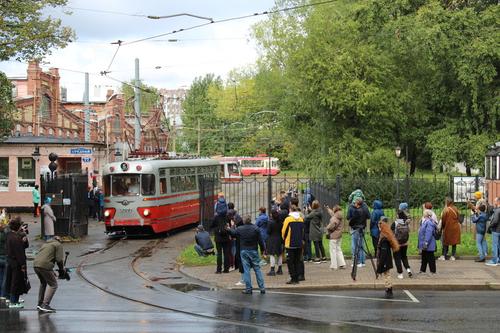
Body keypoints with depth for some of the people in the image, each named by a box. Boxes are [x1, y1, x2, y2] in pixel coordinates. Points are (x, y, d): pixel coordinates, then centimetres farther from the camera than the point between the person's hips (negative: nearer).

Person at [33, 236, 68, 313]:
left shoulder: (45, 244, 31)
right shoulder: (58, 245, 9)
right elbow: (59, 260, -3)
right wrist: (62, 269, 15)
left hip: (35, 264, 8)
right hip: (45, 265, -8)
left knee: (43, 283, 27)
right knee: (53, 284, -1)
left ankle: (40, 304, 28)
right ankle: (45, 305, -10)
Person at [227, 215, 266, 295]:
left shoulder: (239, 229, -3)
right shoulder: (255, 228, -6)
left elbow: (233, 233, 18)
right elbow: (260, 240, -5)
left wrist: (229, 229, 40)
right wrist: (263, 249, 8)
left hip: (244, 251, 0)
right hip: (254, 251, 0)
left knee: (246, 270, 2)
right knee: (257, 269, 4)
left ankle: (248, 289, 1)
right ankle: (262, 288, 2)